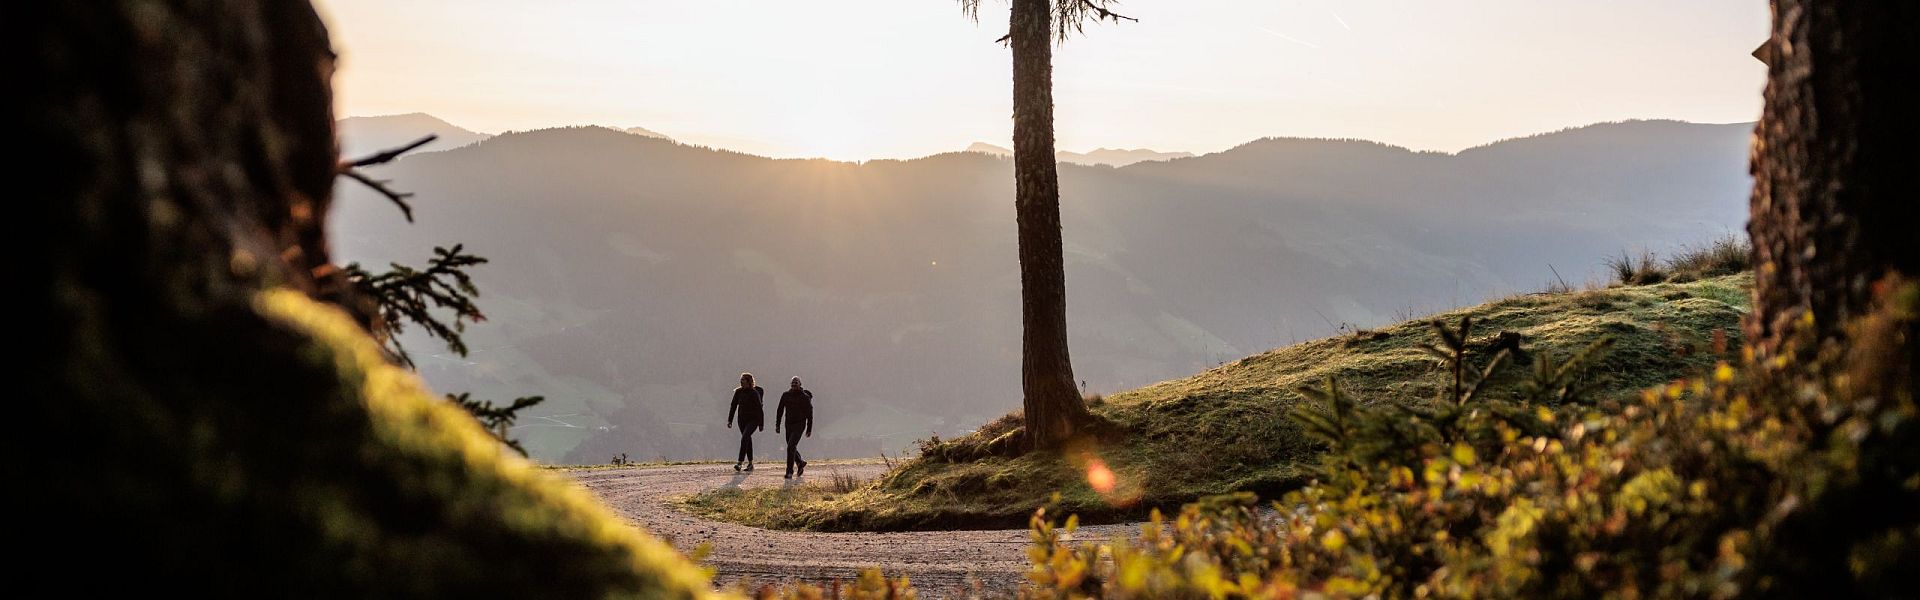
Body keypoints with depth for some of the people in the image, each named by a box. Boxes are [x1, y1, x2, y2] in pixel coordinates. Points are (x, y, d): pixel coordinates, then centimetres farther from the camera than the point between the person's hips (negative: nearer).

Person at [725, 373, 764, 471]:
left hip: (753, 420, -6)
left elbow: (760, 409, -10)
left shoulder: (754, 393, -13)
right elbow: (733, 406, 6)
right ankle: (750, 464, 20)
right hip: (742, 419, 6)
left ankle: (739, 462, -25)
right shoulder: (738, 392, 2)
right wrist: (729, 420, 0)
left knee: (744, 438, -21)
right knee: (748, 440, 11)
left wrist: (761, 424, -9)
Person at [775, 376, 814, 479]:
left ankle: (790, 471, -13)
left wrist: (809, 429, -4)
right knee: (791, 448, 14)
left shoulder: (805, 397, -7)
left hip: (799, 425, -5)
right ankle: (800, 463, 41)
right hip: (788, 425, 5)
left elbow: (809, 414, -3)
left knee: (791, 447, -18)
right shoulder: (785, 395, 4)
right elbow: (780, 410, 8)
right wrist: (777, 425, 1)